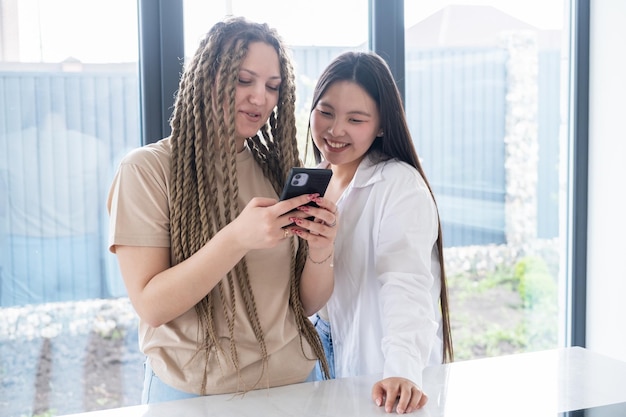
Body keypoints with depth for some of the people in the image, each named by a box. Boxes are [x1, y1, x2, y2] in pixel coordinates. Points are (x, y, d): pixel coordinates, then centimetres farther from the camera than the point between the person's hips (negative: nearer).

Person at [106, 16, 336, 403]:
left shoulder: (281, 170, 2)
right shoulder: (147, 168, -11)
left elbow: (307, 304, 2)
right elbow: (151, 306, -17)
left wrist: (320, 251, -18)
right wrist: (237, 238, -29)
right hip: (191, 395, -3)